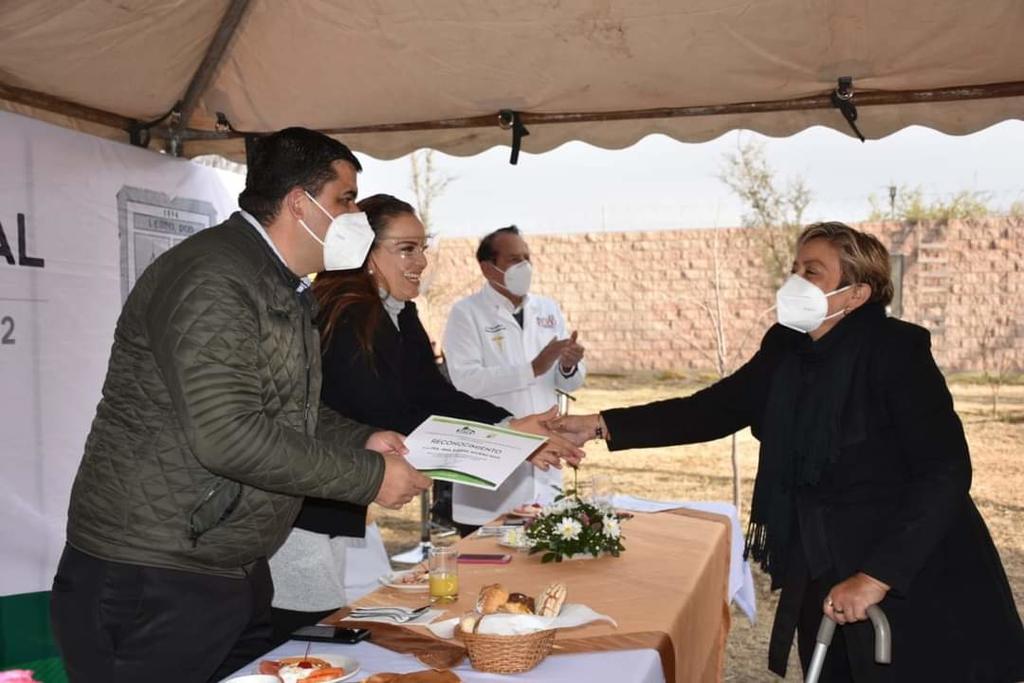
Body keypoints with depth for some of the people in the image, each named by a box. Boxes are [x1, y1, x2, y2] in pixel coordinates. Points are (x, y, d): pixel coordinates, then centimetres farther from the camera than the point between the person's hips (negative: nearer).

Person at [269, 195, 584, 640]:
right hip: (303, 515, -8)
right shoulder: (347, 318, -21)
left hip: (344, 511, 8)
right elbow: (390, 421, -26)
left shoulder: (400, 316, 6)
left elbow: (434, 397, -1)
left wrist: (516, 428, -15)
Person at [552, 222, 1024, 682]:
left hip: (913, 580, -5)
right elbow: (710, 411, 3)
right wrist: (601, 426, -6)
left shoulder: (895, 350, -17)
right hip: (820, 577, 6)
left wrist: (875, 577, -28)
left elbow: (945, 473, -22)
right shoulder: (785, 348, 1)